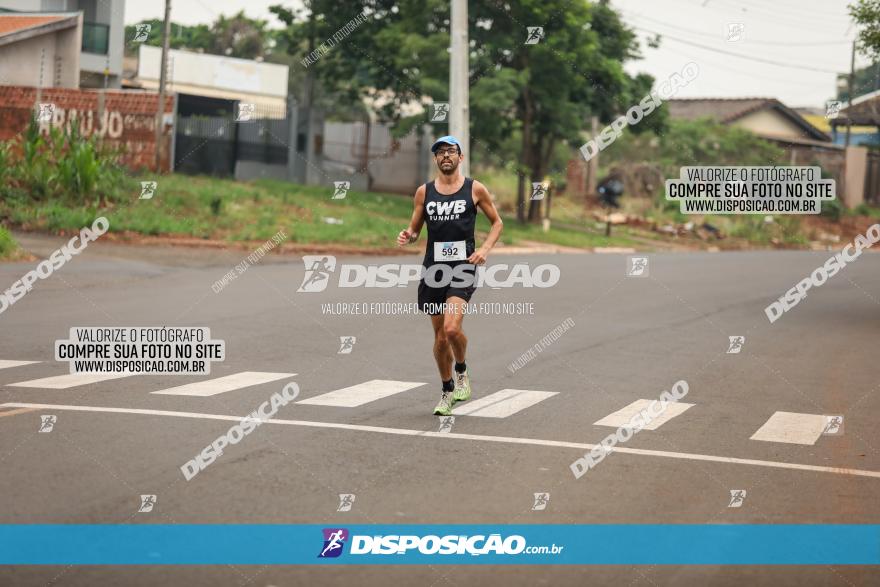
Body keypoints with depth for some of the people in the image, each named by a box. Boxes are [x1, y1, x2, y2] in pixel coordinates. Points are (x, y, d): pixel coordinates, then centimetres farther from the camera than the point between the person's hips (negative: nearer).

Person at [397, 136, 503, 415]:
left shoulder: (475, 189, 1)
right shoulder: (424, 192, 8)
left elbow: (497, 222, 11)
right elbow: (414, 229, 15)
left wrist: (484, 249, -5)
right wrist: (407, 236, -9)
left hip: (463, 266, -3)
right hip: (433, 266, 3)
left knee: (452, 328, -21)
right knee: (440, 335, 8)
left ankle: (462, 372, 8)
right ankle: (447, 391, 26)